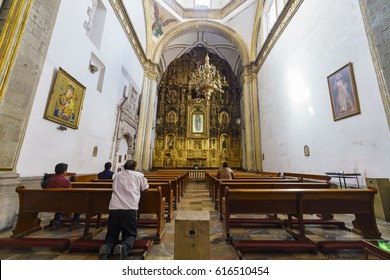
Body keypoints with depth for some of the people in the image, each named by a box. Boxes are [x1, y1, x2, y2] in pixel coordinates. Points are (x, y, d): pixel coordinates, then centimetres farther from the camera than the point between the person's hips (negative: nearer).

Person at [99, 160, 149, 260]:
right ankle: (123, 247, -19)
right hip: (130, 209, -2)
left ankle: (106, 248, -13)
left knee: (112, 235, 19)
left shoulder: (117, 175, 23)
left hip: (113, 208, 3)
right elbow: (145, 189, 19)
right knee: (130, 235, 13)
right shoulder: (139, 175, 14)